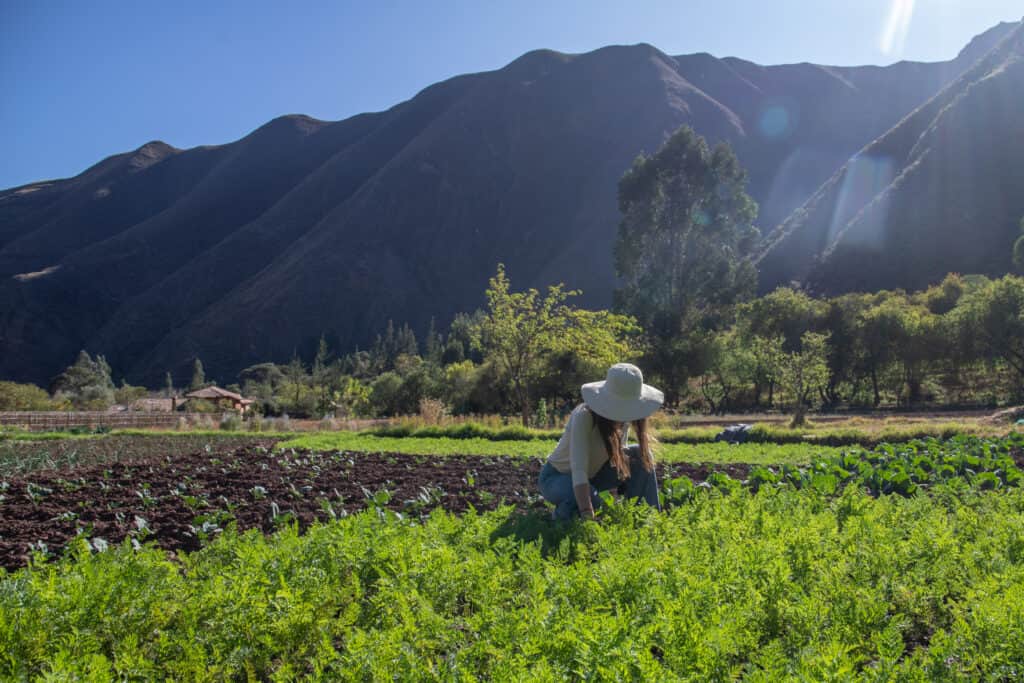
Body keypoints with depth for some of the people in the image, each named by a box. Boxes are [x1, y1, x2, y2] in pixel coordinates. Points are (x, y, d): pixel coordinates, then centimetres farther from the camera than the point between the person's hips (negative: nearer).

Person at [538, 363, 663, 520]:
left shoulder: (623, 417, -12)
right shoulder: (583, 416, -33)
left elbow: (620, 455, -1)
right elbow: (578, 471, -41)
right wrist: (588, 517, -50)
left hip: (591, 474, 7)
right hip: (556, 477, -6)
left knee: (641, 455, -10)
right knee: (589, 498, -38)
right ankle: (561, 516, -4)